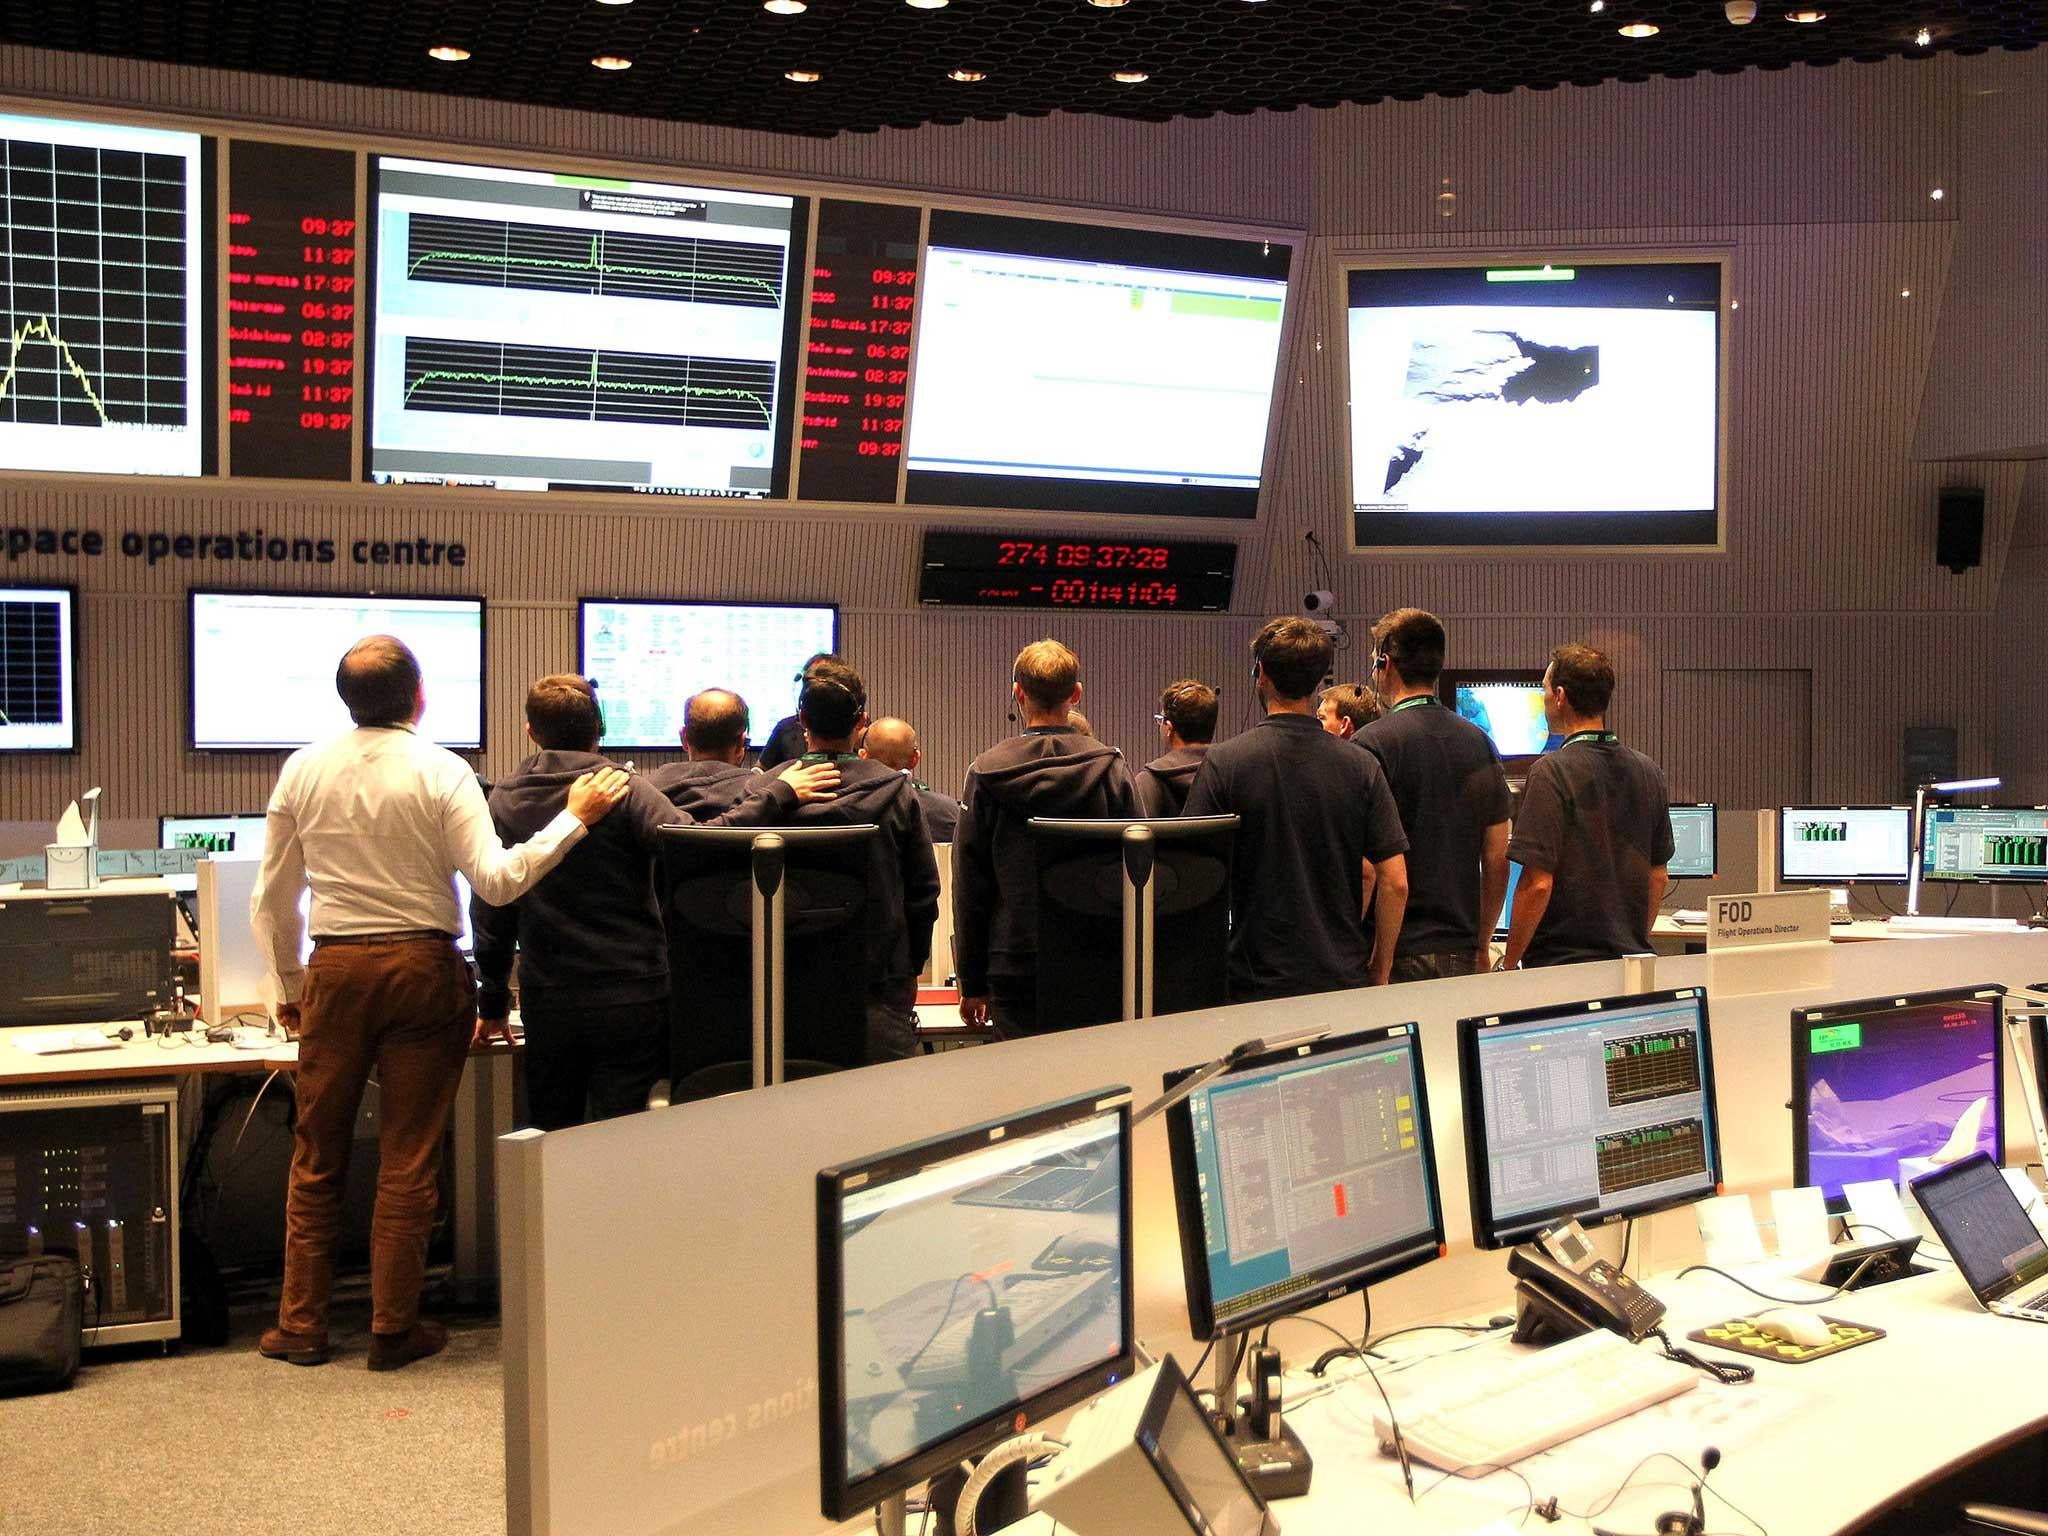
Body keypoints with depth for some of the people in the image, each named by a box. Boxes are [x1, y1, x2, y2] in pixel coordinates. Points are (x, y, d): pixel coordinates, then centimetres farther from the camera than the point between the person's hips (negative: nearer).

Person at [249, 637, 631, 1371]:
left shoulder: (303, 769, 1)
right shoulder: (443, 772, -8)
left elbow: (272, 897, 6)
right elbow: (497, 880, -15)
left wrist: (289, 987, 18)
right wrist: (575, 818, -8)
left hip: (335, 968, 2)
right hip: (423, 967, -2)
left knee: (318, 1155, 13)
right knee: (408, 1158, 6)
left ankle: (301, 1324, 20)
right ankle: (394, 1327, 13)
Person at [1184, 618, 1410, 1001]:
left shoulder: (1223, 763, -7)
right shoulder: (1361, 765, -1)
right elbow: (1395, 882, -3)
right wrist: (1380, 970, 10)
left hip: (1257, 984, -2)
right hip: (1344, 981, 2)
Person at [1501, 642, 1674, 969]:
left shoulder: (1552, 771, -13)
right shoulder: (1649, 771, 8)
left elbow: (1538, 883, -16)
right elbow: (1659, 877, 15)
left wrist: (1509, 964, -7)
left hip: (1562, 960, -6)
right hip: (1631, 960, 6)